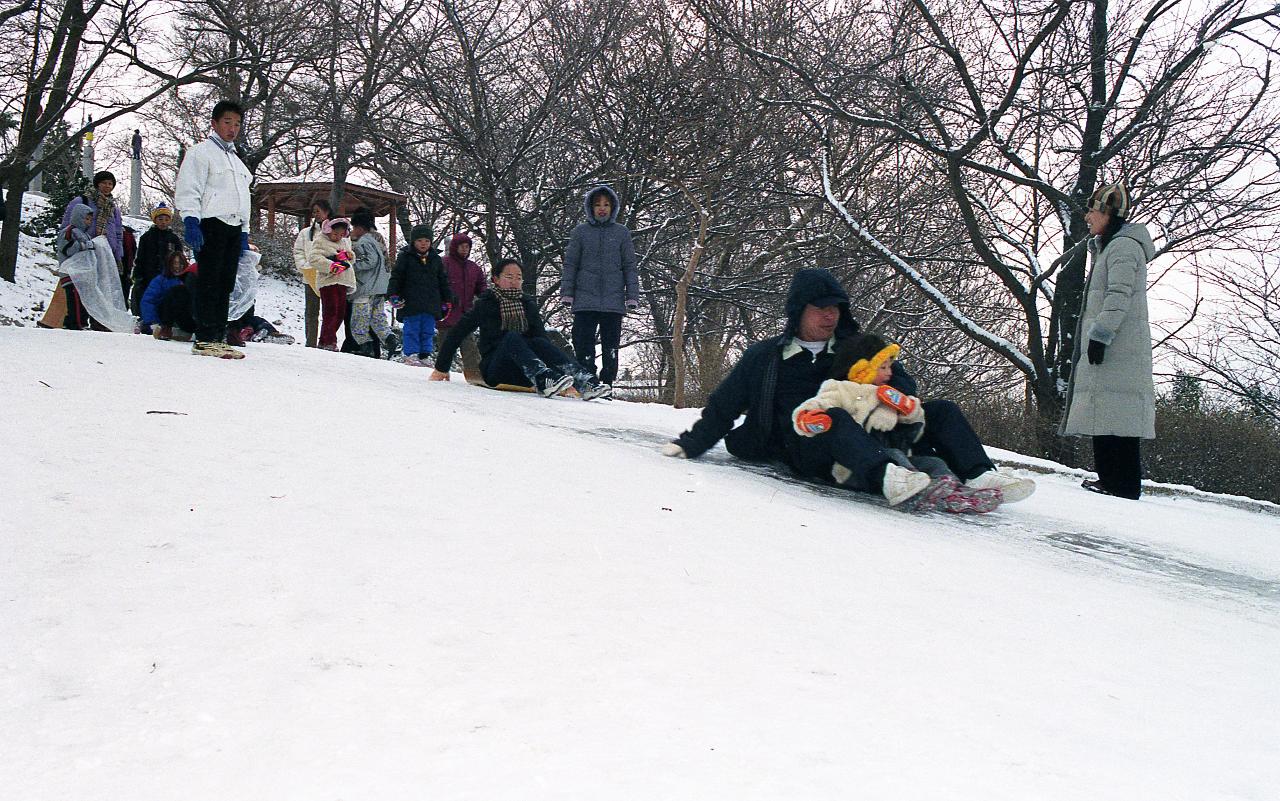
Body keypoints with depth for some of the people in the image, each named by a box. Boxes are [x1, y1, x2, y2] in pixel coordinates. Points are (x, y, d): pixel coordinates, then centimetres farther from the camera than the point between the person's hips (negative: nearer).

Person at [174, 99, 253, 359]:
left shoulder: (236, 160, 27)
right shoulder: (201, 152, 2)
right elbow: (188, 191, -8)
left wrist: (244, 233, 20)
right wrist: (191, 221, -19)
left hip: (233, 228, 8)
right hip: (211, 224, -8)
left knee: (225, 286, 6)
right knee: (208, 284, -10)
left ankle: (219, 339, 8)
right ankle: (204, 340, -11)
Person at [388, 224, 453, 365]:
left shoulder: (436, 259, 14)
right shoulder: (405, 257, 2)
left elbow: (443, 282, 18)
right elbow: (396, 277, 0)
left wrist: (447, 300, 16)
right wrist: (393, 295, -10)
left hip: (431, 304, 4)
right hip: (411, 303, -4)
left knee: (428, 331, 5)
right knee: (412, 330, -3)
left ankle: (424, 356, 10)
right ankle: (411, 355, 2)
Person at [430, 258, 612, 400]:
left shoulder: (528, 304, 13)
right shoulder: (486, 304, 4)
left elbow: (542, 336, 4)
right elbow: (456, 334, 6)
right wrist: (441, 368, 4)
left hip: (523, 374, 3)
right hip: (494, 370, -2)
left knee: (539, 343, -27)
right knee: (512, 337, -30)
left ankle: (585, 383, -48)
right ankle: (544, 380, -56)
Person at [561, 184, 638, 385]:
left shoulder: (621, 232, 9)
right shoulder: (580, 231, 7)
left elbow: (629, 266, 8)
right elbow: (570, 264, 7)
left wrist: (632, 296, 2)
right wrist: (567, 292, 0)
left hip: (614, 300, 1)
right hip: (585, 299, 0)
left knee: (611, 347, 3)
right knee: (584, 345, -3)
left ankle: (606, 384, 11)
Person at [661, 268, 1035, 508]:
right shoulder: (765, 356, 14)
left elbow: (901, 379, 19)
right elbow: (724, 406, 19)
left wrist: (894, 396, -6)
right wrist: (690, 444, 11)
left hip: (865, 437, 5)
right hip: (806, 450, -4)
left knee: (941, 410, -8)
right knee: (835, 416, -39)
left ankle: (979, 475, -28)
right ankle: (886, 478, -64)